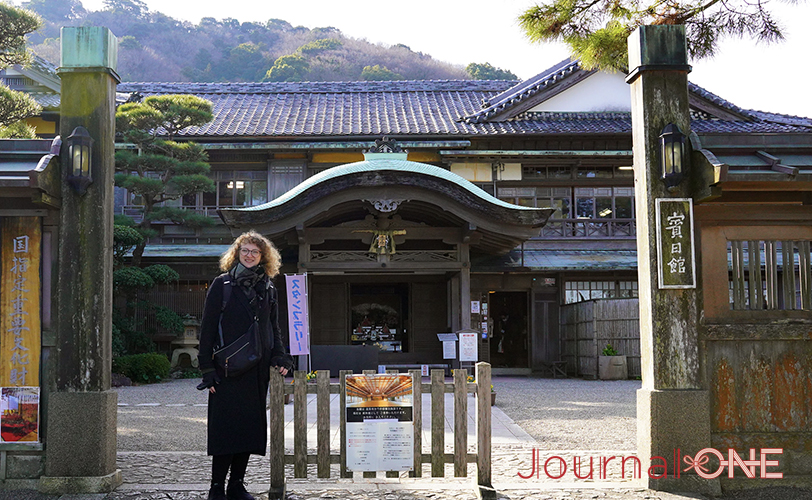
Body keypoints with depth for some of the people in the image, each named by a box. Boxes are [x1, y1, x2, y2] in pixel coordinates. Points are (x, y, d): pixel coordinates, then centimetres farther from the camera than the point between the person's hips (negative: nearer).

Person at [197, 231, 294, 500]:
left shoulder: (268, 289, 13)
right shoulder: (222, 284, 1)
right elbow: (207, 328, -2)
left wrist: (280, 358, 3)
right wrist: (207, 368, -9)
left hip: (258, 370, 4)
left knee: (251, 427, 6)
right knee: (226, 426, -6)